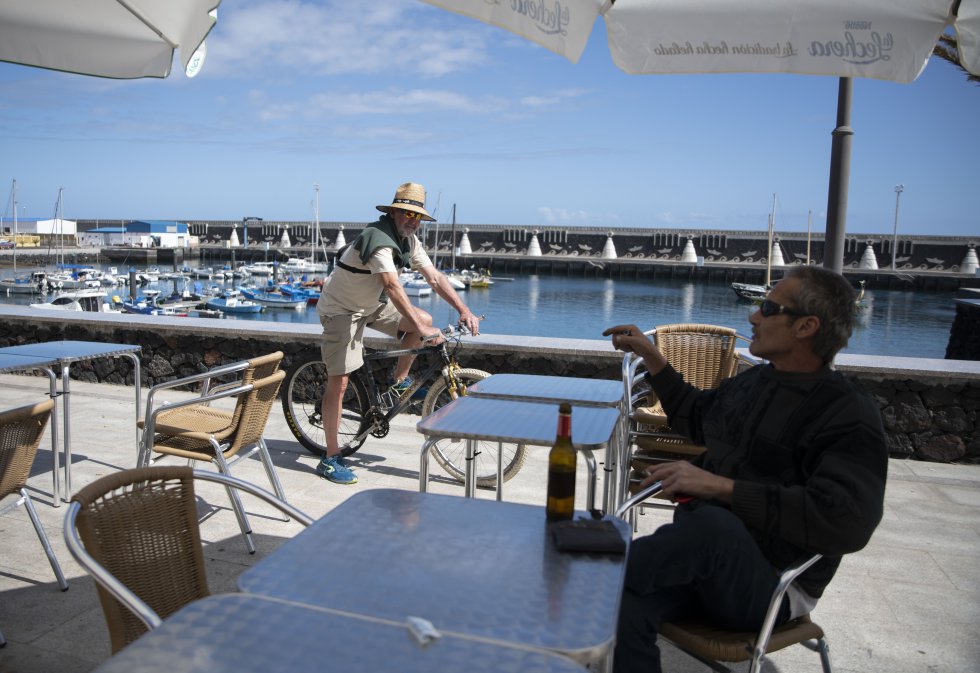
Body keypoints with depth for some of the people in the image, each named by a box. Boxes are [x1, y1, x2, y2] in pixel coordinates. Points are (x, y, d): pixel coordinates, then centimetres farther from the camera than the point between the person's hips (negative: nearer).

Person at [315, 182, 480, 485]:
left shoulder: (408, 241, -1)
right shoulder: (379, 239, -29)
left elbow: (434, 276, -3)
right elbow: (393, 286, -41)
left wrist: (464, 310, -14)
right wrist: (421, 329, -48)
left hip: (371, 304, 8)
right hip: (340, 309, -8)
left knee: (424, 320, -5)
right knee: (339, 381, -10)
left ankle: (399, 382, 13)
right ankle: (331, 459, -3)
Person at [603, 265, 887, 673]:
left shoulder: (850, 416, -10)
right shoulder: (753, 381, 11)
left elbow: (846, 522, -25)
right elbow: (695, 415, 33)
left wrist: (722, 487, -26)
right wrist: (651, 356, 27)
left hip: (773, 587, -5)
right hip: (707, 552, 5)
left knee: (712, 523, -40)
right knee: (625, 605, -30)